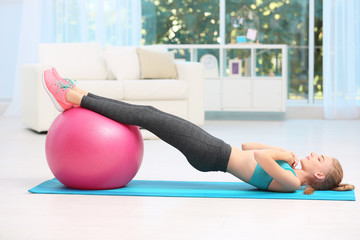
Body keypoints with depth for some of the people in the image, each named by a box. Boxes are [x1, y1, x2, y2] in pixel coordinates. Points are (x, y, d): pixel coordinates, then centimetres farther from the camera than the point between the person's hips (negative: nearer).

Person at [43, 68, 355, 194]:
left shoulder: (290, 182, -13)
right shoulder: (291, 171, 12)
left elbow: (261, 157, -32)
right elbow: (247, 146, 20)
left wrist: (280, 153, -13)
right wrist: (281, 151, 8)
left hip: (212, 155, -8)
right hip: (214, 149, 8)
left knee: (147, 116, -9)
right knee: (147, 113, 3)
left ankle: (75, 100, -1)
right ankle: (78, 97, 10)